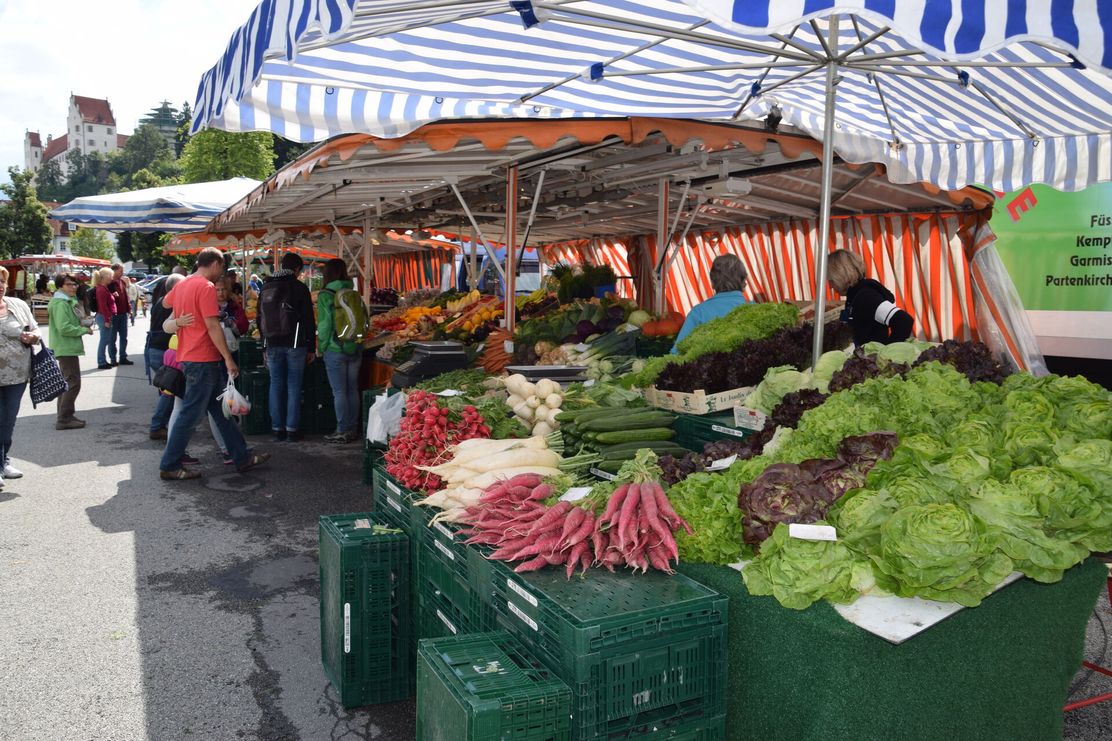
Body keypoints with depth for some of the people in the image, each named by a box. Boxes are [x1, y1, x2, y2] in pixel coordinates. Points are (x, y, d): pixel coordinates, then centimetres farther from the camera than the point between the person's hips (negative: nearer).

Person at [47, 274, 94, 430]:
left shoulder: (69, 301, 16)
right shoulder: (60, 303, -17)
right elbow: (64, 328, -24)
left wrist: (81, 324, 7)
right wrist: (84, 330, -14)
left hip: (68, 348, 11)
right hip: (66, 348, -11)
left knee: (67, 382, 17)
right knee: (73, 383, -10)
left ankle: (65, 416, 25)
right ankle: (64, 419, -6)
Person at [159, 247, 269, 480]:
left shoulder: (182, 285, 12)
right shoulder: (206, 287, -15)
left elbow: (165, 302, 32)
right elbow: (212, 326, -20)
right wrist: (229, 358, -18)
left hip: (189, 356, 10)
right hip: (203, 360, -10)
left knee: (221, 411, 12)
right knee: (190, 415, -1)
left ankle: (242, 457, 18)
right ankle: (169, 466, 7)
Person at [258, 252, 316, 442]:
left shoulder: (266, 288, 11)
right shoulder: (300, 288, -4)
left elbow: (261, 320, 15)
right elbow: (309, 320, -5)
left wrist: (264, 348, 19)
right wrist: (311, 348, 1)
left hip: (272, 345, 4)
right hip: (295, 344, -4)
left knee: (276, 385, 8)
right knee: (294, 386, 1)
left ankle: (277, 429, 10)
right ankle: (292, 429, 2)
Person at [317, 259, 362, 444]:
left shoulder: (325, 295, -9)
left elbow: (324, 324, -11)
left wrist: (321, 347, 2)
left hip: (335, 349, -5)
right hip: (355, 348, 5)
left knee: (339, 392, 1)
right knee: (353, 389, 11)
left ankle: (343, 431, 5)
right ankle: (353, 430, 17)